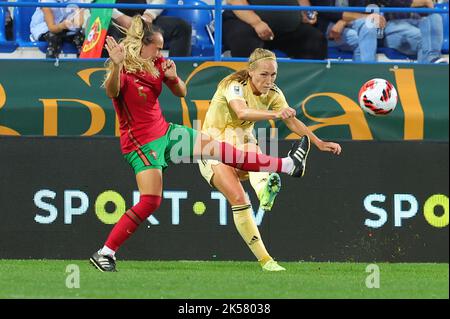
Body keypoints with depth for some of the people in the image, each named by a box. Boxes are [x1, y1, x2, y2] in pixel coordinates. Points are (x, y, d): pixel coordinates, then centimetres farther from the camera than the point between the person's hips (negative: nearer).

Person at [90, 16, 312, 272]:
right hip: (141, 143, -8)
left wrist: (172, 77, -14)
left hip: (164, 133, 8)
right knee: (150, 201, -17)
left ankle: (288, 165, 16)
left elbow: (181, 93, 9)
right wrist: (116, 66, -64)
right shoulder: (124, 72, -21)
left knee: (220, 149, 10)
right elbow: (112, 92, -44)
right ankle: (105, 253, -10)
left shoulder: (156, 65, 1)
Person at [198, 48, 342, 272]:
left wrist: (318, 142, -8)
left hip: (242, 146, 5)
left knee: (252, 150, -35)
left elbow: (292, 121, 3)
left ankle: (264, 193, -67)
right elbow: (242, 112, -43)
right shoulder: (234, 86, -23)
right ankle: (264, 259, -26)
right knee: (239, 200, -26)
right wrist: (274, 114, -59)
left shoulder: (273, 93, -3)